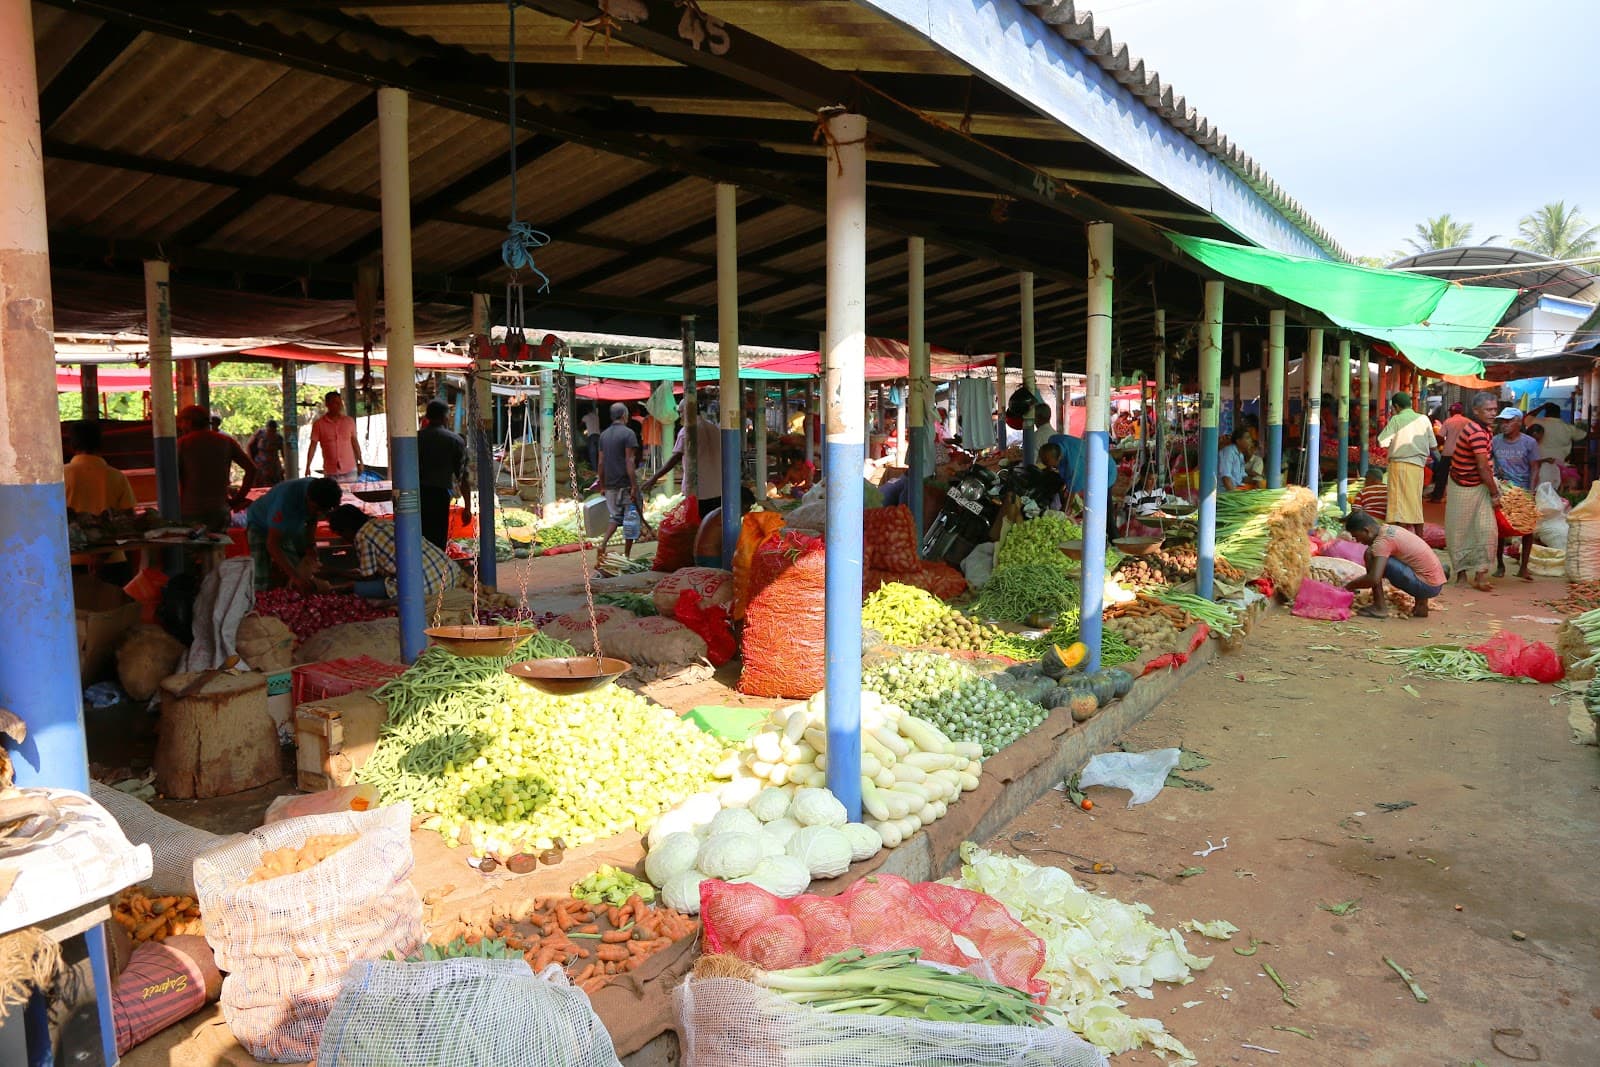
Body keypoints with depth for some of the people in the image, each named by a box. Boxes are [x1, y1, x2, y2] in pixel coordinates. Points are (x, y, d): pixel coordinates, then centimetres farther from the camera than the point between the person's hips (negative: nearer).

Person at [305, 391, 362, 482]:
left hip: (350, 470, 2)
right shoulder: (319, 424, -1)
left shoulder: (349, 421, 6)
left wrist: (360, 462, 12)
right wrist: (308, 467, -5)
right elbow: (313, 446, 0)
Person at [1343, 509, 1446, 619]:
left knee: (1370, 554, -14)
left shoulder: (1383, 541, -17)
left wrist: (1350, 586, -11)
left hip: (1426, 585, -9)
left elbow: (1374, 578, -26)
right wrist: (1356, 582, 18)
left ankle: (1379, 607, -9)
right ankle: (1421, 603, 20)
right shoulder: (1389, 529, 11)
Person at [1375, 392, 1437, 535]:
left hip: (1399, 464, -4)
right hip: (1418, 465, 4)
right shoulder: (1424, 419, 7)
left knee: (1400, 506, -2)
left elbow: (1382, 442, -11)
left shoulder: (1396, 420, -5)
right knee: (1415, 505, 14)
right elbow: (1433, 446, 10)